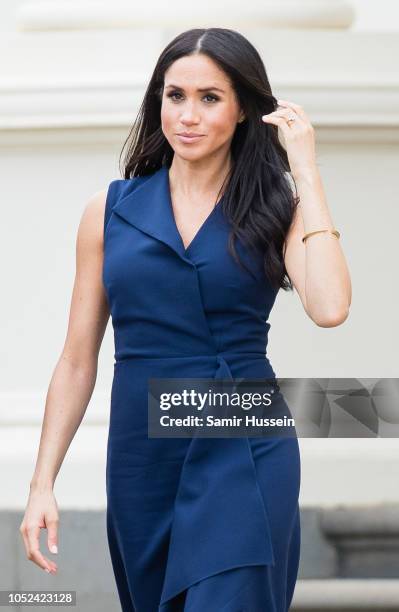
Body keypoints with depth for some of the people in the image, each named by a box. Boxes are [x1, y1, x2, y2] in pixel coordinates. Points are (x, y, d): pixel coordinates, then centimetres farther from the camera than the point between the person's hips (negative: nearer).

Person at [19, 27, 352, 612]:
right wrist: (42, 485, 1)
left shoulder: (274, 208, 0)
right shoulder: (111, 210, 5)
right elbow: (78, 361, 7)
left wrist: (304, 170, -13)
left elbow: (329, 307, -20)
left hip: (244, 454, -3)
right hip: (139, 454, 3)